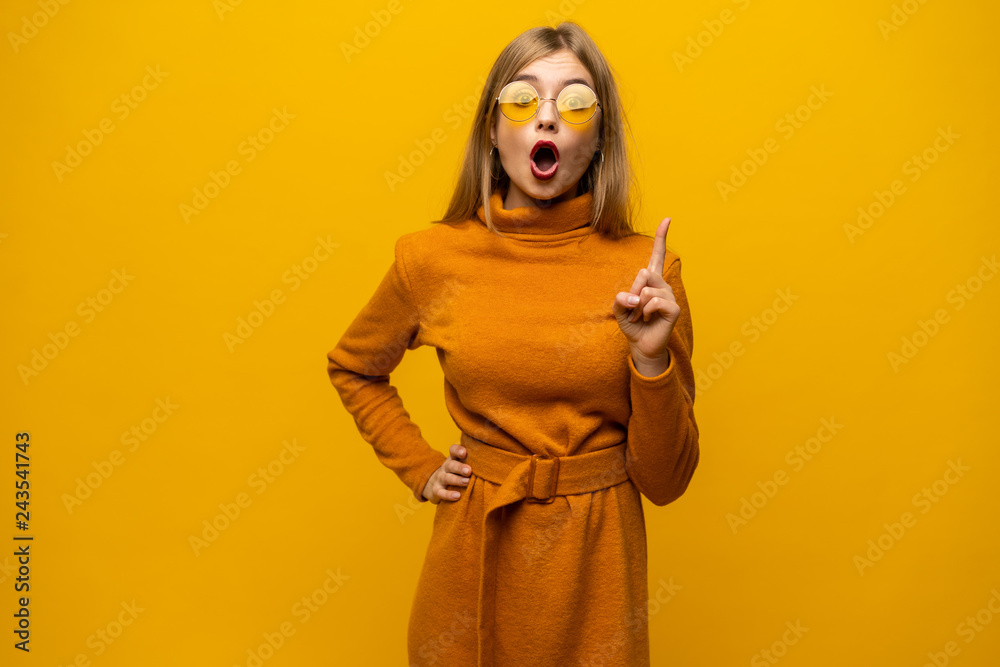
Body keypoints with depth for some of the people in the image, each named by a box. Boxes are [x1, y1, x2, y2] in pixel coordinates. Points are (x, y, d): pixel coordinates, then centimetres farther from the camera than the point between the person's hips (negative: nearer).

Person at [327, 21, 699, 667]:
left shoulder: (646, 266, -9)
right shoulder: (432, 257, -8)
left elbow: (665, 482, -7)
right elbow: (353, 367, 13)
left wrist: (651, 358, -21)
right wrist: (419, 468, 3)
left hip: (596, 562, 0)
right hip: (475, 550, 1)